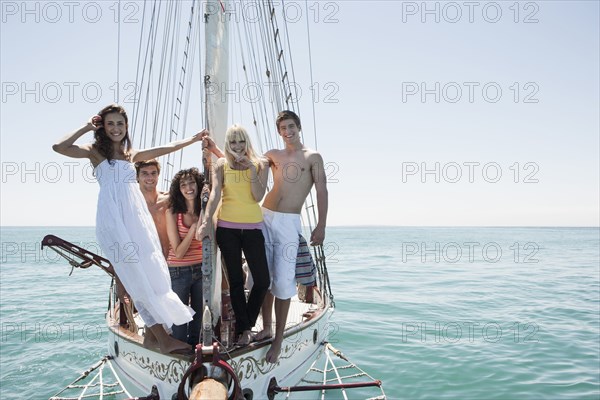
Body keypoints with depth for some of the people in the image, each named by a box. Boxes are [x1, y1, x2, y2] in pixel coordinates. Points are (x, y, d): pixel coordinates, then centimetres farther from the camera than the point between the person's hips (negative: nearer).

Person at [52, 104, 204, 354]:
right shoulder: (95, 151, 8)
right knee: (138, 277, -9)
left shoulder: (132, 154, 21)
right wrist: (86, 128, 3)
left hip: (138, 216, 5)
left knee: (153, 272, -3)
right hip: (113, 220, -5)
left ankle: (153, 334, 6)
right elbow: (59, 147, -8)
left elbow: (166, 149, 29)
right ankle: (162, 338, -7)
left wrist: (193, 139, 35)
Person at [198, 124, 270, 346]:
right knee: (236, 280, 6)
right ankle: (244, 329, 18)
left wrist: (252, 170, -13)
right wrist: (206, 222, -21)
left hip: (252, 227, 1)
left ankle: (244, 326, 17)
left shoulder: (260, 164, 4)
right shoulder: (222, 165, 3)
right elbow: (215, 194, -10)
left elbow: (258, 196, -5)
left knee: (262, 280, -2)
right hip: (227, 227, 0)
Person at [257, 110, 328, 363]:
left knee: (282, 281, -6)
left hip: (288, 222, -4)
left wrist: (321, 225, -11)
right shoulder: (273, 155, 14)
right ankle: (267, 327, 24)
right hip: (264, 218, 4)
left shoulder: (312, 157, 4)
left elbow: (321, 192, -2)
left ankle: (278, 339, 6)